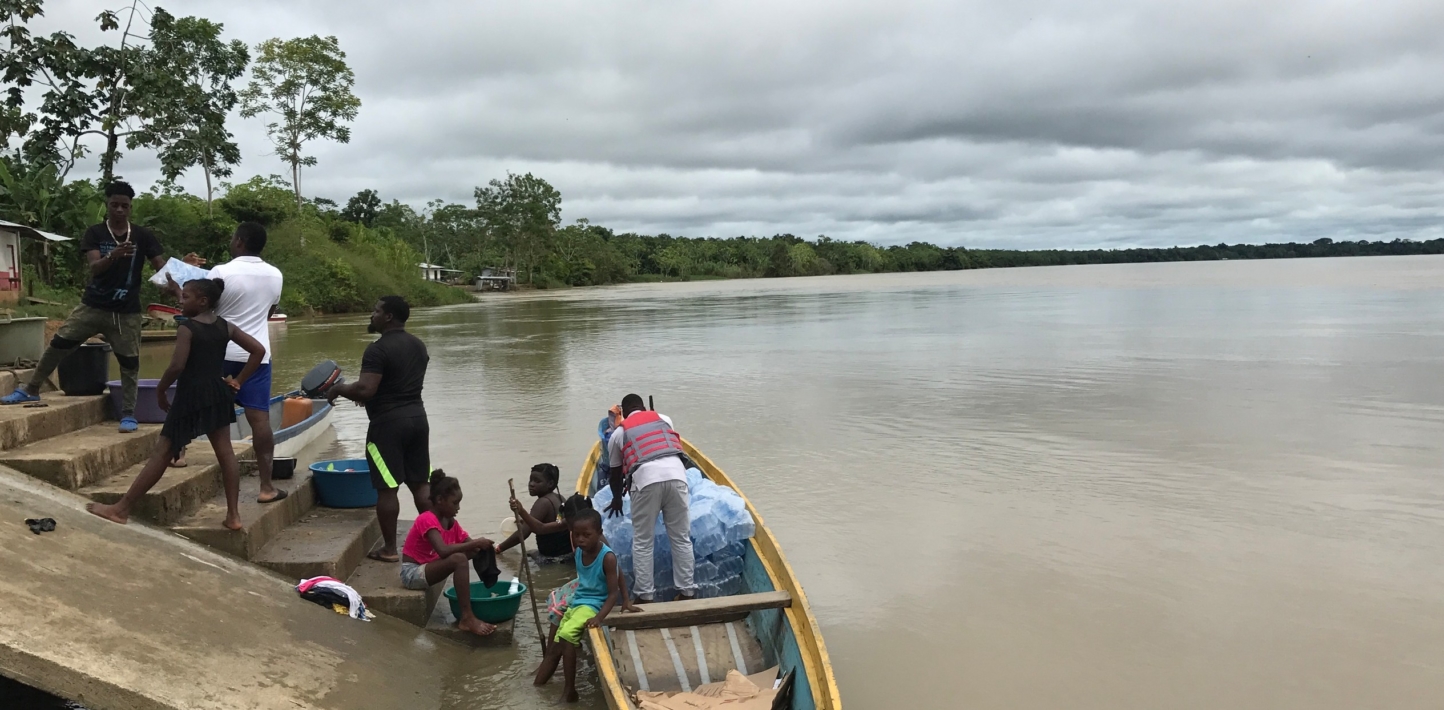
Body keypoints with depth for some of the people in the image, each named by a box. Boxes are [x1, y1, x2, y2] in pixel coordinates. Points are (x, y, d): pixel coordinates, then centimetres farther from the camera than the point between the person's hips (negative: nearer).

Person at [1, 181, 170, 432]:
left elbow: (161, 267, -4)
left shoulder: (143, 236, -1)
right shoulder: (95, 234, -2)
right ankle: (31, 390, 18)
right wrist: (113, 255, -36)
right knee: (59, 343, -1)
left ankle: (128, 414, 9)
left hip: (126, 312, -1)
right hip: (93, 306, 1)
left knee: (129, 362, 0)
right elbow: (94, 268, -15)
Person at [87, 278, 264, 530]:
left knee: (162, 452, -1)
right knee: (225, 451, 5)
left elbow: (177, 366, -20)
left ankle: (121, 508, 9)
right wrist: (238, 381, 6)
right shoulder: (226, 327, 6)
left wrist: (160, 390, -4)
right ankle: (234, 515, 5)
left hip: (191, 395, -6)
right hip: (218, 393, 6)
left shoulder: (186, 328, -11)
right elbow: (258, 350, 5)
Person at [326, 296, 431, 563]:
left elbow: (365, 390, -23)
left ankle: (389, 549, 9)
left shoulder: (378, 349, -16)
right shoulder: (418, 345, 11)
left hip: (388, 423, -8)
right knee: (420, 483, 12)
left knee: (387, 488, 2)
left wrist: (338, 389, -5)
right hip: (417, 417, 8)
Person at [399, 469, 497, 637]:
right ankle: (467, 618, -30)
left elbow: (469, 544, 4)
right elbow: (443, 551, -37)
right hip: (412, 573, -9)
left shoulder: (451, 522, 6)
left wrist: (481, 547, -20)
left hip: (427, 568, 9)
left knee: (473, 552, -7)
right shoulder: (427, 520, -20)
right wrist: (476, 543, -33)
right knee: (459, 559, -32)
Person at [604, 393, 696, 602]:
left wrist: (617, 500, 47)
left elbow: (616, 473, 30)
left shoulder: (618, 434, 23)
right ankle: (687, 591, 17)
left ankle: (644, 596, 11)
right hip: (675, 474, 2)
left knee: (642, 543, 10)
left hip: (646, 479, -2)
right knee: (681, 538, 12)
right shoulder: (664, 419, 28)